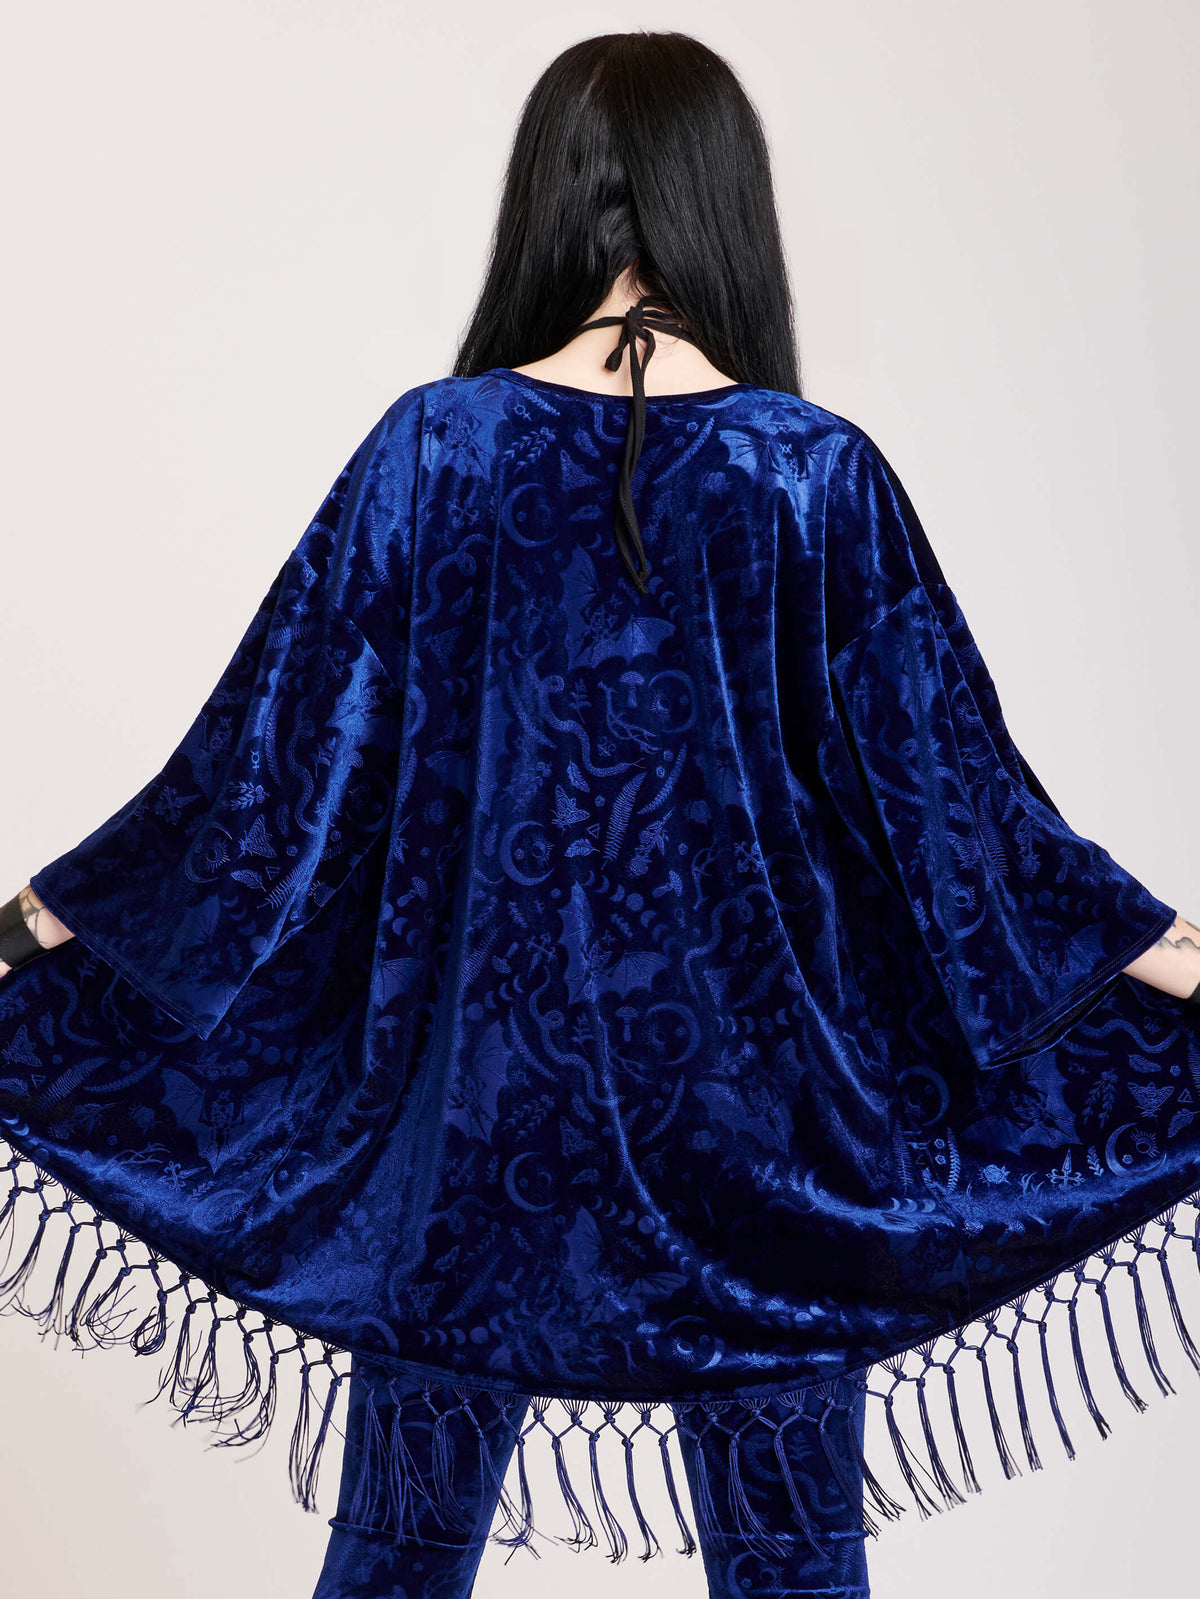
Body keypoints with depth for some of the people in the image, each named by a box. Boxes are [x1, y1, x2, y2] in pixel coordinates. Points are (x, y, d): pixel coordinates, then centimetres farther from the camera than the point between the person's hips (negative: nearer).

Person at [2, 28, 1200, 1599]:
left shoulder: (434, 445, -6)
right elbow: (948, 791, -4)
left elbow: (279, 763, -3)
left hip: (475, 1083, 1)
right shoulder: (818, 472, -7)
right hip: (756, 1110, 0)